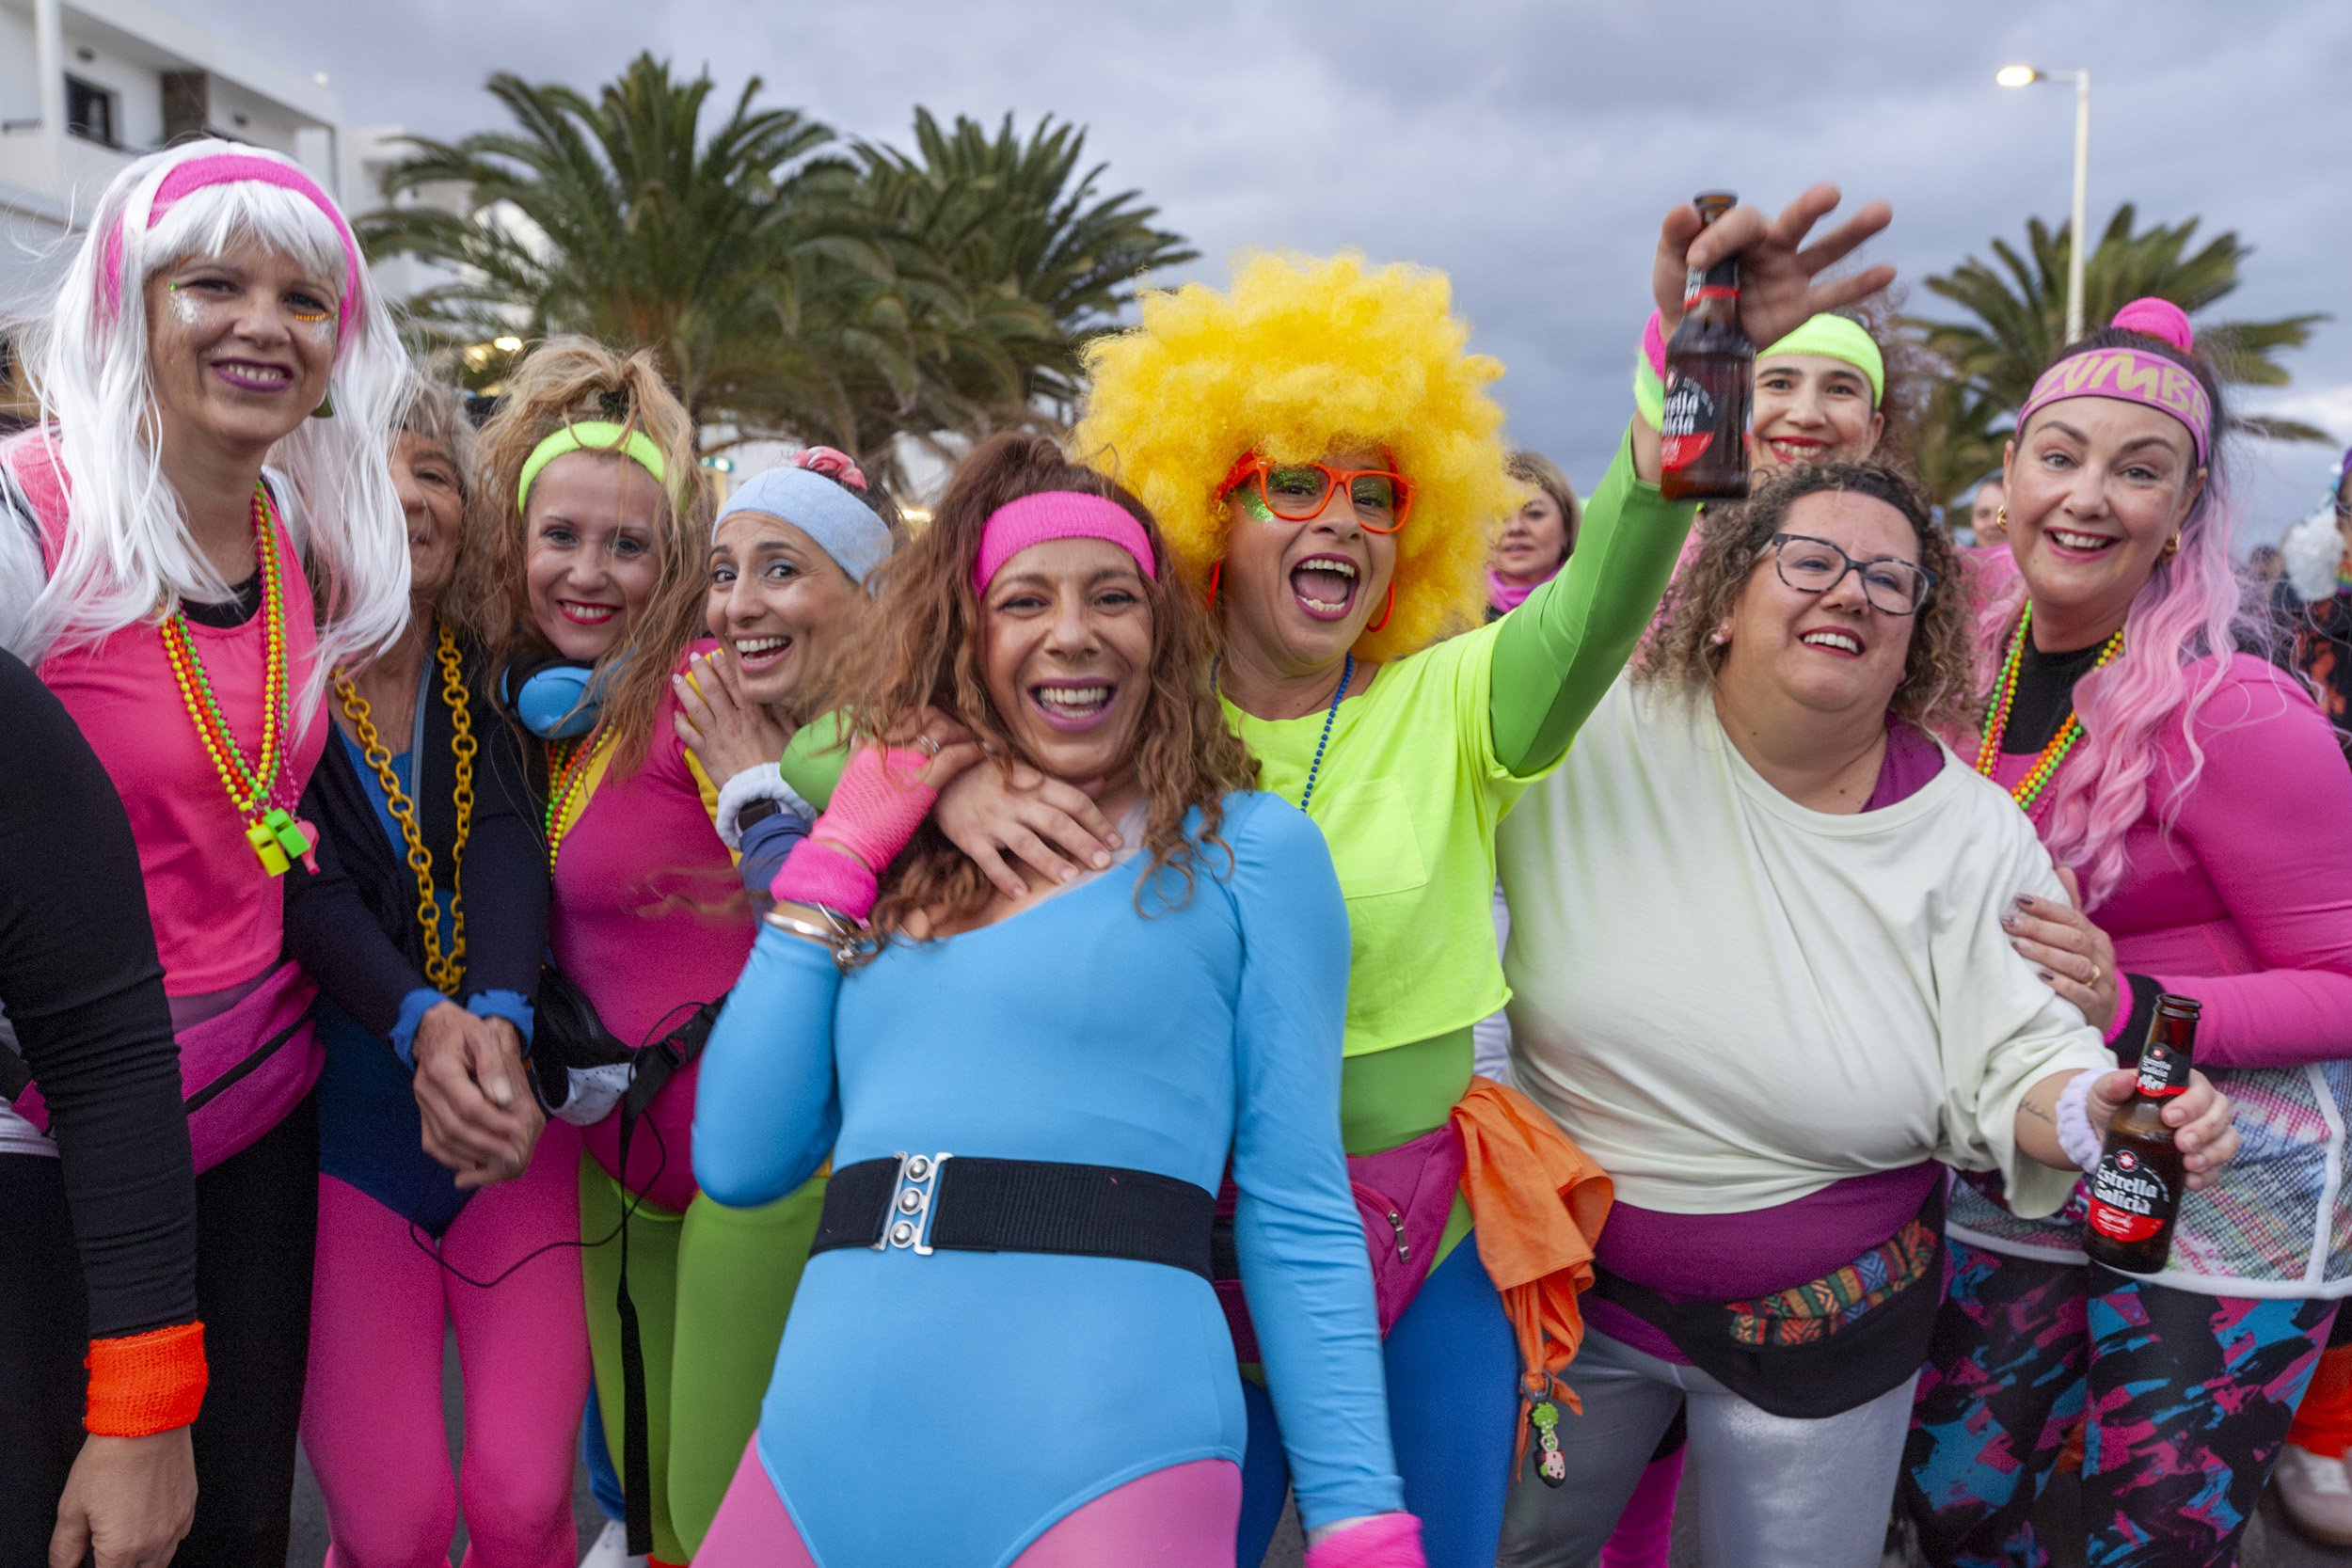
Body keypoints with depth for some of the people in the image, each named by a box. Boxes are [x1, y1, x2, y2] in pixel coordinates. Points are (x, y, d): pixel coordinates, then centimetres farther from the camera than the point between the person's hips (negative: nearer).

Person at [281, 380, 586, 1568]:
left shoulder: (499, 687, 4)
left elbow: (512, 853, -12)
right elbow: (307, 890, -15)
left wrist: (497, 1022, -30)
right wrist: (424, 1023, -32)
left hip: (509, 1113, 2)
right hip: (342, 1122, -1)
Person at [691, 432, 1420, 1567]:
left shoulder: (1247, 851, 0)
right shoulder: (895, 864, 12)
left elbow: (1297, 1220, -1)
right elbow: (738, 1161, 5)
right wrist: (837, 860, 3)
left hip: (1104, 1459, -4)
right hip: (822, 1444, 5)